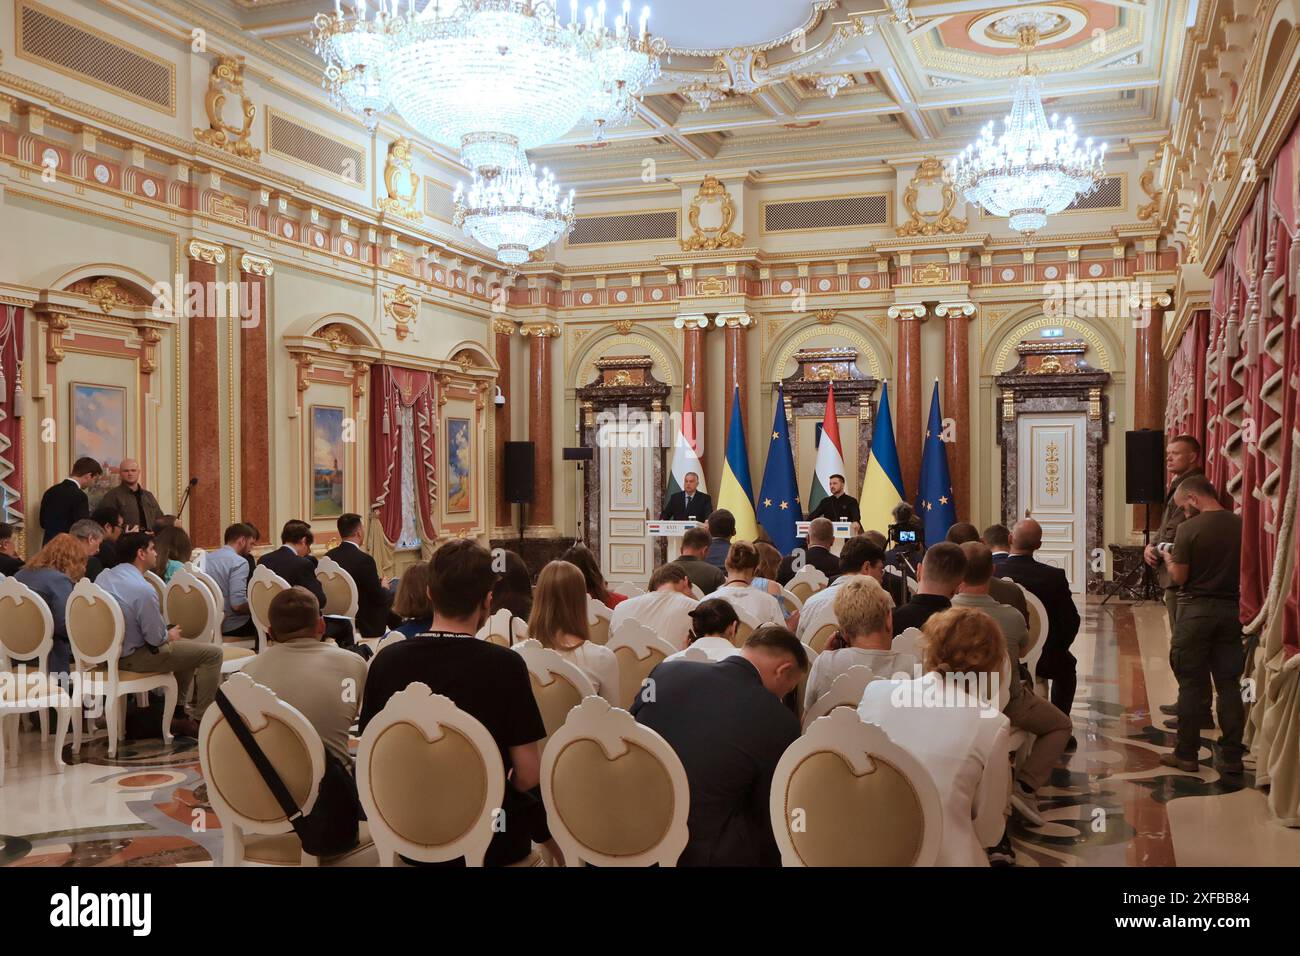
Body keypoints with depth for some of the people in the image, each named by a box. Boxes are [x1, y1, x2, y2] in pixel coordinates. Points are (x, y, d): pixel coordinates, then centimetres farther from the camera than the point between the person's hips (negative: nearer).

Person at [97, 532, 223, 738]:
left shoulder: (103, 576, 2)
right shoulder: (143, 589, -26)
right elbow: (156, 638, -20)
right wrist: (170, 635, 3)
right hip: (133, 657, -10)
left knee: (189, 646, 28)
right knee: (213, 652, -8)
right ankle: (198, 720, -4)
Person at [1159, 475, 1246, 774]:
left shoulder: (1189, 529, -14)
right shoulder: (1241, 525, -1)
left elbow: (1179, 577, -11)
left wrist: (1168, 557, 8)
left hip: (1196, 611, -4)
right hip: (1232, 610, 4)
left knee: (1191, 684, 5)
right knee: (1229, 685, 9)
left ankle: (1187, 754, 11)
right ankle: (1231, 757, 13)